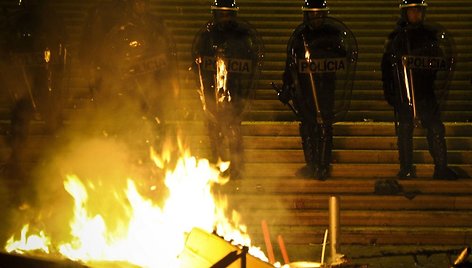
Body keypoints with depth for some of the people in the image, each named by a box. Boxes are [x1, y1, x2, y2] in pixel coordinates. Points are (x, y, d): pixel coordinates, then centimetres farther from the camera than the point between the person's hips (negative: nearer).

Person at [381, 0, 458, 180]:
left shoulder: (432, 35, 10)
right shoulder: (396, 38, 6)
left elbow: (441, 60, 16)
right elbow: (386, 66, 7)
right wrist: (388, 91, 2)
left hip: (426, 91, 1)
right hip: (402, 92, -1)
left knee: (435, 128, -4)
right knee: (404, 131, 2)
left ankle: (441, 168, 2)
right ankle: (406, 168, 11)